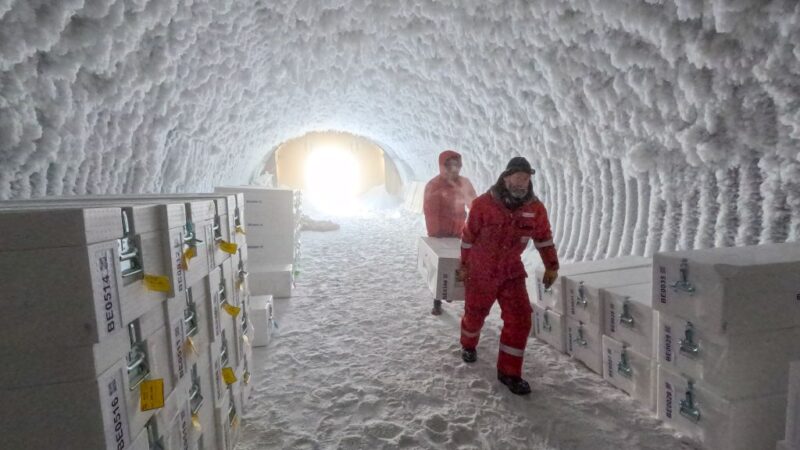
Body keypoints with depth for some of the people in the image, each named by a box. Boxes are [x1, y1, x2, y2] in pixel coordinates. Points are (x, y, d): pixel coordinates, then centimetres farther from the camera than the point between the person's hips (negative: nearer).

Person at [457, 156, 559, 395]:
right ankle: (468, 345, 48)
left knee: (520, 319, -6)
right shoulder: (483, 204, -18)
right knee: (475, 314, 15)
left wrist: (552, 266, 8)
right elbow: (468, 236, -7)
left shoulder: (535, 208, -9)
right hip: (480, 271, -2)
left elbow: (543, 237, 7)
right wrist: (463, 265, 2)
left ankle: (509, 371, 10)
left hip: (512, 272, 3)